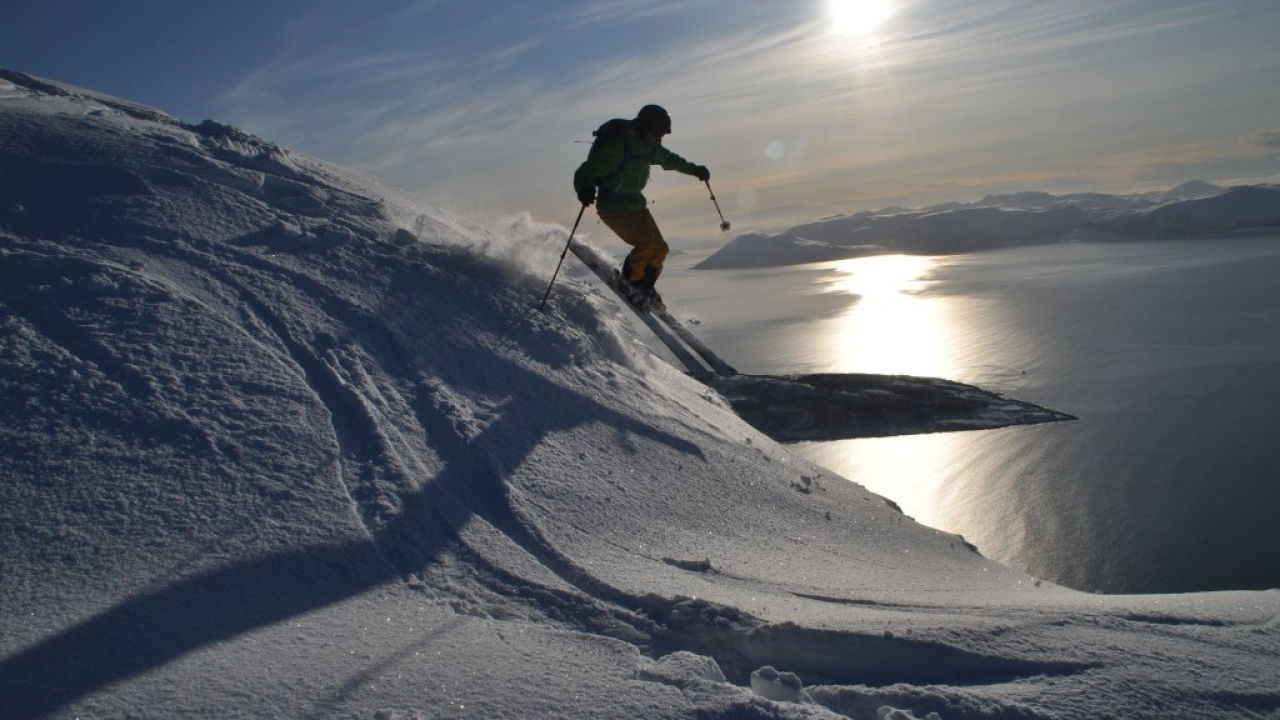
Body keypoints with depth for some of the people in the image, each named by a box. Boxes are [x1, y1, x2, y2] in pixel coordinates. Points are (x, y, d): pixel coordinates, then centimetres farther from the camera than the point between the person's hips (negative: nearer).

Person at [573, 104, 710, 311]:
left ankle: (644, 288, 21)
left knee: (660, 248, 1)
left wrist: (693, 169, 31)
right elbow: (586, 171, -27)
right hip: (612, 207, -8)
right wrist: (584, 190, -48)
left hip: (635, 203, 8)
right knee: (646, 243, -22)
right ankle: (628, 284, 0)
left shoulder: (650, 147, 2)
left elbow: (668, 159, 25)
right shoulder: (617, 147, -24)